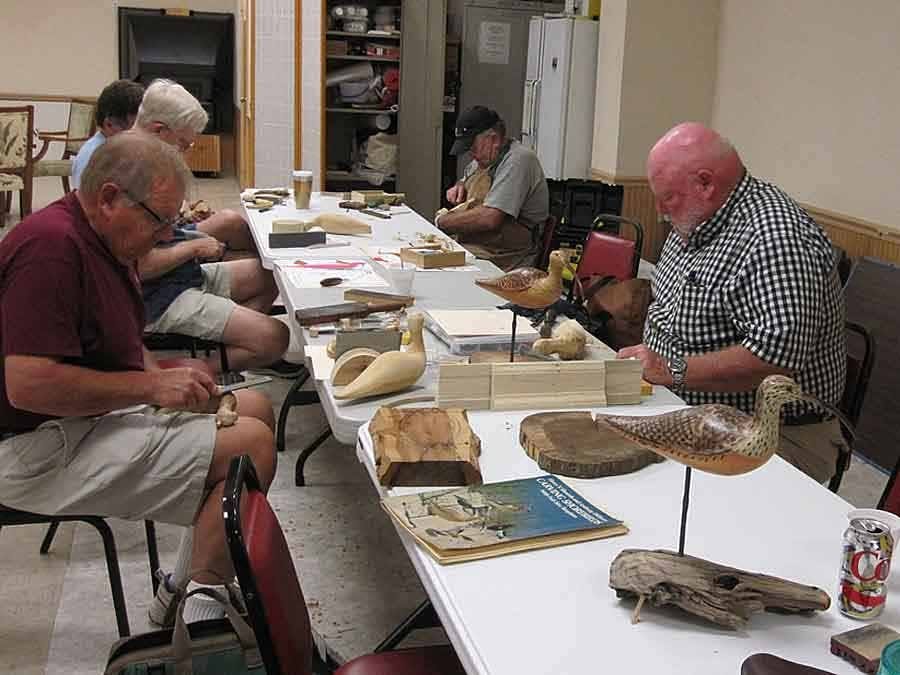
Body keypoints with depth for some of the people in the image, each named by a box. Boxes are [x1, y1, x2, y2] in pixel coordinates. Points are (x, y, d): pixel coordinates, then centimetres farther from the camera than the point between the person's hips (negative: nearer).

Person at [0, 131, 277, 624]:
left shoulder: (103, 239, 11)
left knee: (255, 409, 10)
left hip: (93, 414, 11)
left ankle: (188, 589, 13)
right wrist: (151, 385, -22)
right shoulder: (51, 246, -23)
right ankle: (195, 620, -8)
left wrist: (166, 379, 1)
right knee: (250, 446, -21)